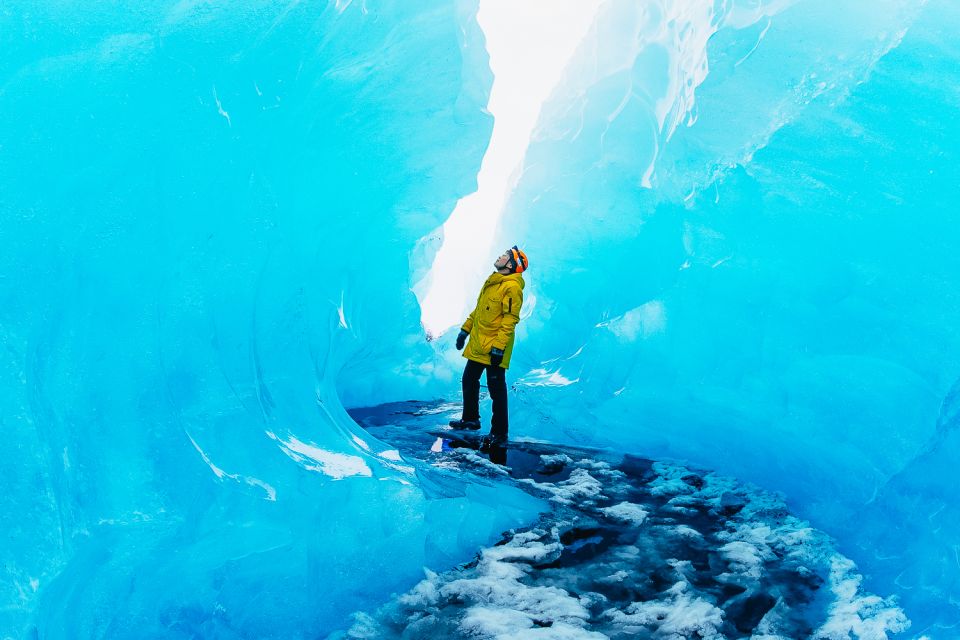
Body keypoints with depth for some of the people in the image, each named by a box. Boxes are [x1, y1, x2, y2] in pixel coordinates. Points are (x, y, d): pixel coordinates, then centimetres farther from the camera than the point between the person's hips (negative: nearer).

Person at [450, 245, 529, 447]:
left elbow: (510, 319, -21)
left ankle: (499, 432, 6)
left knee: (496, 389, -2)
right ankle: (470, 419, 36)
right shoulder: (492, 281, 14)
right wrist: (465, 329, 20)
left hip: (493, 349, -9)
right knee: (469, 381, 19)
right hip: (477, 345, 10)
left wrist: (499, 346, -25)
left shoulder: (512, 286, -16)